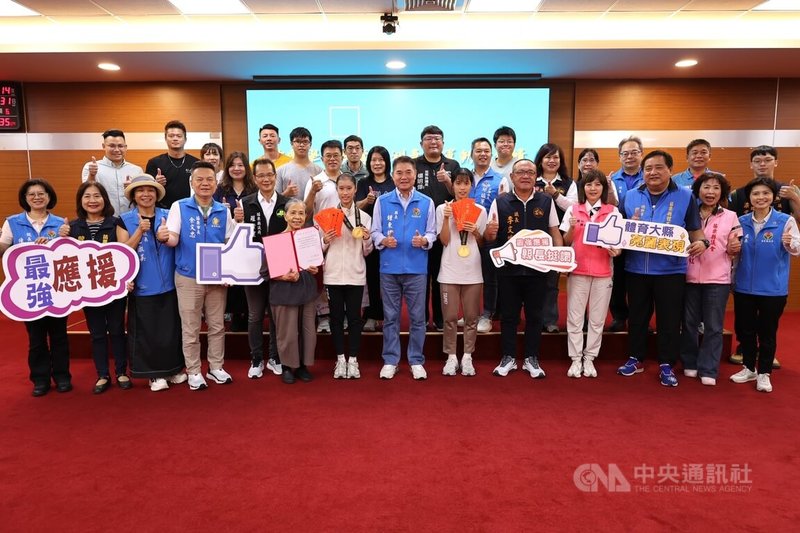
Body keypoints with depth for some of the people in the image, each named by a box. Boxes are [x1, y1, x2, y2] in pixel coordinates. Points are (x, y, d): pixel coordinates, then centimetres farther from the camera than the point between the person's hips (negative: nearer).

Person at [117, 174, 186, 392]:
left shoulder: (168, 215, 6)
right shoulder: (125, 220, 1)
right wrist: (140, 230, -17)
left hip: (168, 283, 2)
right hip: (142, 286, -2)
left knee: (171, 329, 8)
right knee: (146, 331, 3)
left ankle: (173, 368, 24)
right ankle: (153, 373, 17)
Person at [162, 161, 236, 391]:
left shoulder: (223, 211, 3)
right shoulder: (179, 207, -4)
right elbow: (173, 239, -10)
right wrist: (164, 237, -34)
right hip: (188, 277, -2)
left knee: (217, 326, 12)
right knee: (190, 328, 7)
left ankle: (216, 367, 27)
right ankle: (194, 372, 20)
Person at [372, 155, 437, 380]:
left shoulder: (426, 202, 4)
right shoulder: (382, 201, 4)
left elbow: (432, 232, 4)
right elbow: (375, 231, 5)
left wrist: (424, 240, -16)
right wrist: (383, 240, -15)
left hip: (417, 268, 0)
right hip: (389, 267, 0)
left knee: (417, 317, 7)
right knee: (390, 317, 9)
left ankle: (416, 360, 20)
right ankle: (390, 360, 20)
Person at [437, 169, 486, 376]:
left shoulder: (480, 210, 6)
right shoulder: (443, 208, 1)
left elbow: (483, 243, 9)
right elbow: (444, 241, -5)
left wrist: (475, 232, -10)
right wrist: (447, 218, -15)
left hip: (473, 271, 1)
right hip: (449, 271, -1)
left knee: (471, 317, 6)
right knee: (450, 317, 3)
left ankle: (467, 357, 18)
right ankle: (451, 357, 16)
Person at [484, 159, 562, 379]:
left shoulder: (546, 201, 4)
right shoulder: (500, 201, 1)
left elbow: (555, 231, 7)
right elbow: (489, 237, 2)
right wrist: (489, 232, -22)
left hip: (537, 268, 1)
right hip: (508, 268, -1)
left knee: (534, 315, 9)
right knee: (508, 315, 8)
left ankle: (532, 359, 22)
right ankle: (508, 357, 21)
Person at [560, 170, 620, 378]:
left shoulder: (613, 211, 4)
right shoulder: (573, 209, 4)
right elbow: (566, 242, 5)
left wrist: (616, 250, -15)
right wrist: (572, 228, -14)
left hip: (603, 271, 0)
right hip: (578, 270, 0)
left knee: (597, 318, 6)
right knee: (575, 317, 3)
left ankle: (589, 358, 17)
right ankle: (576, 359, 12)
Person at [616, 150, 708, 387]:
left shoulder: (685, 197, 1)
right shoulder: (630, 196, 5)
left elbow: (695, 229, 3)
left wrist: (701, 242, -18)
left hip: (671, 270, -2)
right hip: (636, 268, 2)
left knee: (669, 320, 4)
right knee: (637, 316, 13)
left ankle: (666, 365, 17)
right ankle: (635, 359, 27)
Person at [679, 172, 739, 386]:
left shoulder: (731, 217, 2)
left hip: (717, 278, -1)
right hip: (690, 277, 1)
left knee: (713, 326, 3)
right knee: (689, 323, 10)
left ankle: (708, 370, 12)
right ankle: (690, 363, 25)